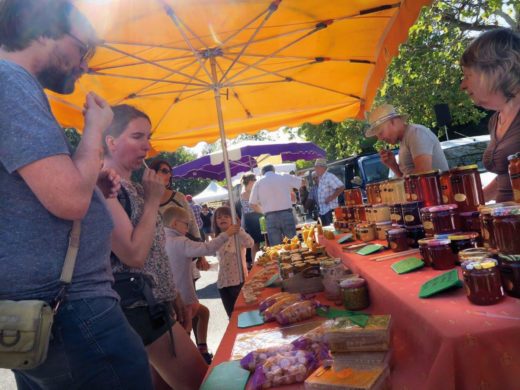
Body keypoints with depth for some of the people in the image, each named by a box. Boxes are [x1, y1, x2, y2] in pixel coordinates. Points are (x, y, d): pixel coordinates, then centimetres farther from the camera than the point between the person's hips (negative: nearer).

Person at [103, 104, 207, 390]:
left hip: (153, 304, 9)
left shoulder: (132, 187, 11)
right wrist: (153, 201, -16)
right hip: (139, 309, -9)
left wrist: (172, 294, 17)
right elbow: (134, 255, -25)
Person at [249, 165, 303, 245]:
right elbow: (303, 182, 21)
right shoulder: (285, 177, 8)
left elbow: (253, 204, 7)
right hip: (286, 214, 0)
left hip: (270, 217, 0)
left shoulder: (258, 183, 8)